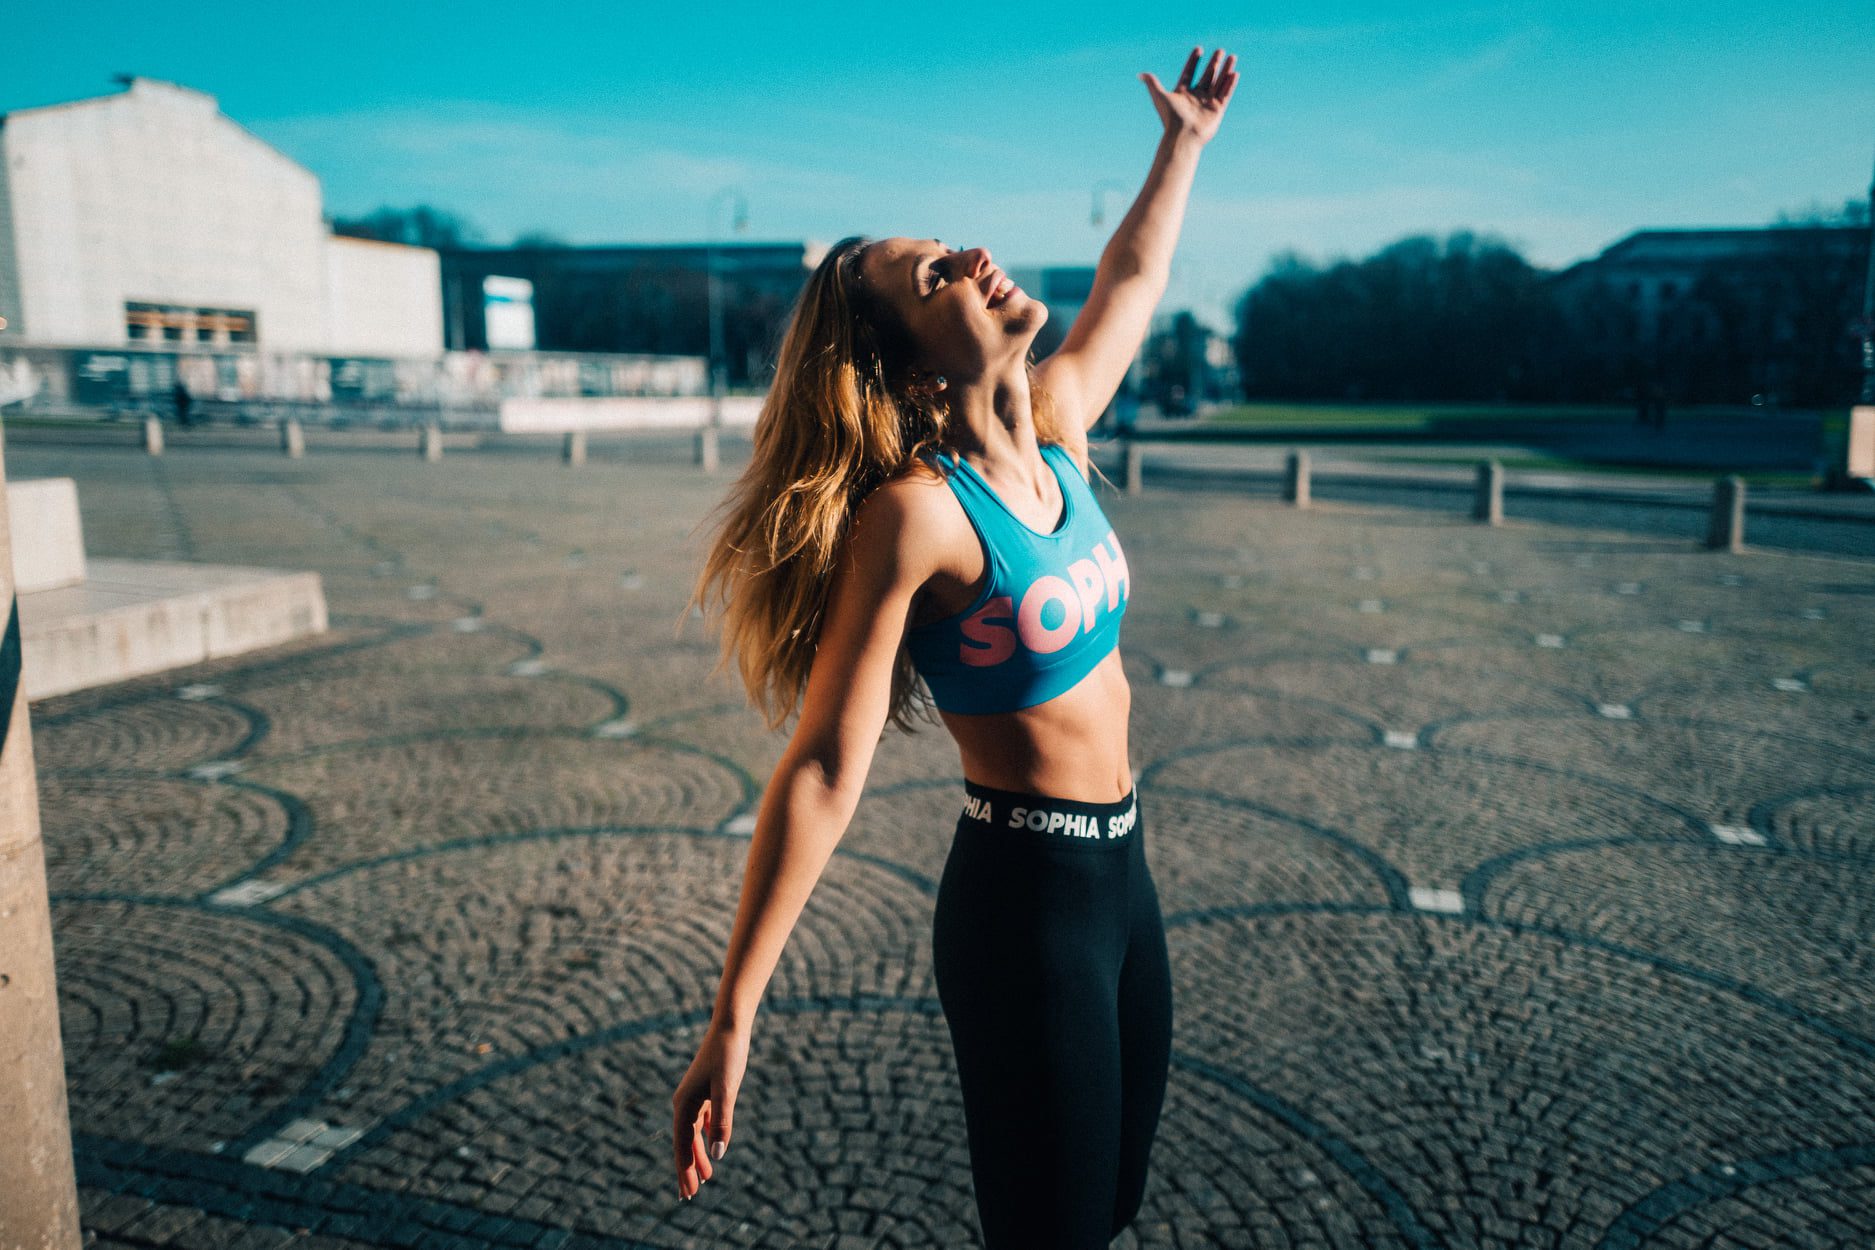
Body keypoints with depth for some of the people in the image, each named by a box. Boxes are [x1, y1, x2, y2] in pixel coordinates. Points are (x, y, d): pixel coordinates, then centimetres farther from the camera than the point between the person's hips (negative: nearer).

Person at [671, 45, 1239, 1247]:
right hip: (1023, 902, -7)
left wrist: (1185, 139, 32)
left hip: (1123, 875, 7)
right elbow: (823, 768, -21)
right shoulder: (916, 512, -20)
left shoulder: (1057, 428, 0)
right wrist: (732, 1022, -19)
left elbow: (1130, 279, 20)